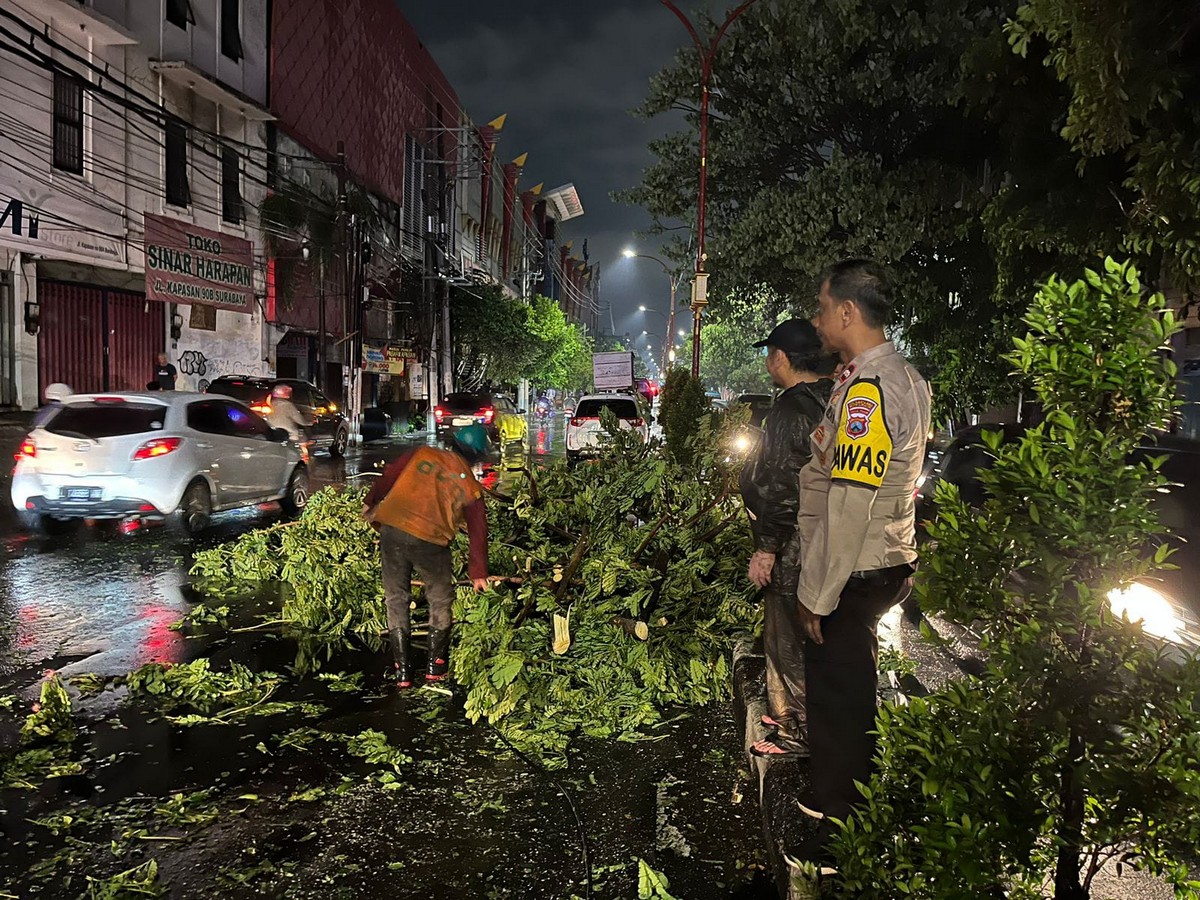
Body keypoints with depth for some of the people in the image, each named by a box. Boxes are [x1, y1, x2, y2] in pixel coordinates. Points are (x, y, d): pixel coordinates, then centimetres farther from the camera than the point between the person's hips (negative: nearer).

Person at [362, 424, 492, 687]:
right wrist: (478, 573, 19)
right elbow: (478, 531, 11)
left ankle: (402, 669, 18)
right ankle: (435, 665, 24)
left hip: (391, 530, 2)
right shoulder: (470, 486, 8)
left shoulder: (421, 455, 10)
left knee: (396, 598, 15)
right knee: (440, 599, 20)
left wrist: (370, 502, 29)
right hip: (429, 541, -2)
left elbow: (388, 476, 13)